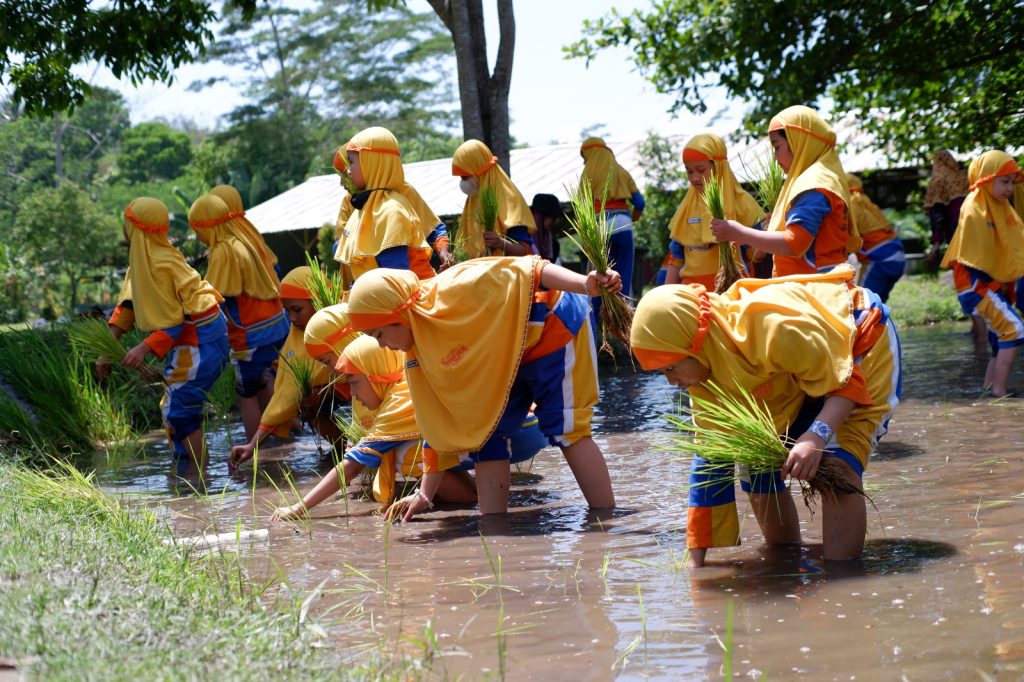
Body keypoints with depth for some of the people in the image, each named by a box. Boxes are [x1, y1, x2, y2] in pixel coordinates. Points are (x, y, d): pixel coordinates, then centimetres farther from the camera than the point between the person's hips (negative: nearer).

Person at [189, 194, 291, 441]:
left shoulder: (224, 252, -17)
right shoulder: (248, 239, 6)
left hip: (252, 335, -8)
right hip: (276, 325, 8)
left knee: (247, 395, 4)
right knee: (262, 385, 21)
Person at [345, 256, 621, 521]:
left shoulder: (451, 293, -30)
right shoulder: (421, 356, -4)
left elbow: (525, 272, -32)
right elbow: (441, 423, 4)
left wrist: (586, 285, -45)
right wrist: (424, 494, 3)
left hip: (553, 324, -8)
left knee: (565, 429, -12)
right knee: (486, 433, -1)